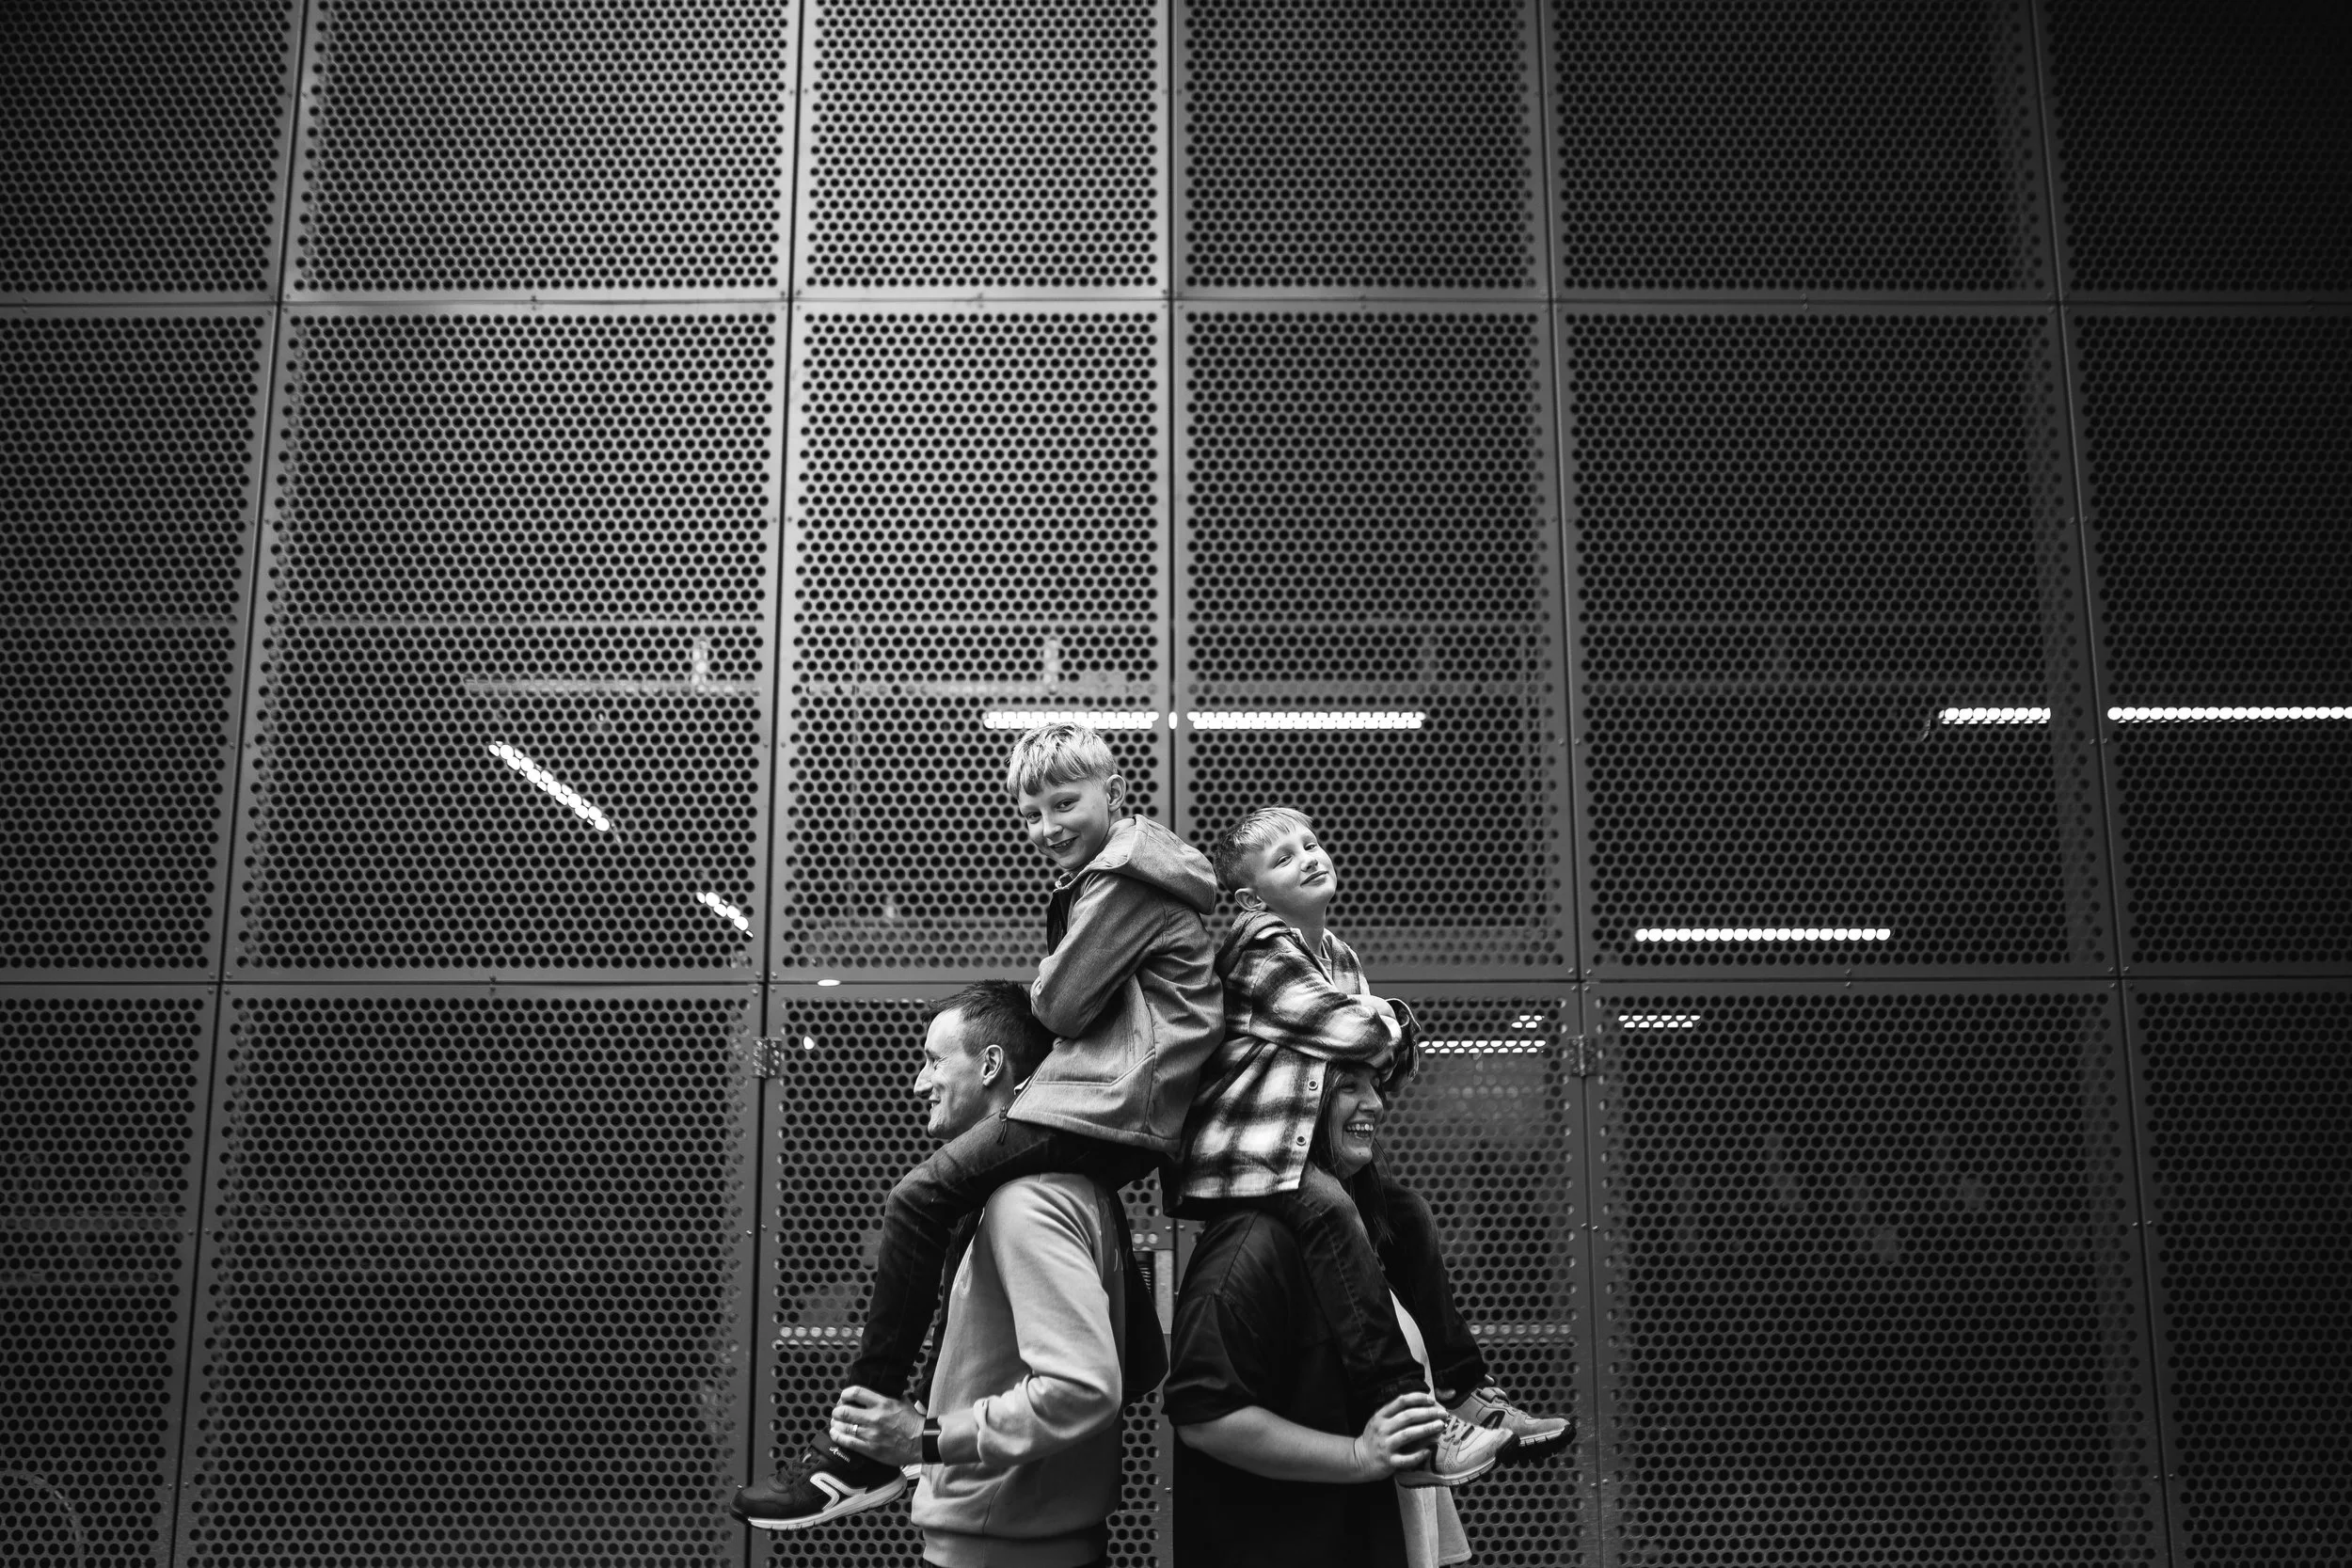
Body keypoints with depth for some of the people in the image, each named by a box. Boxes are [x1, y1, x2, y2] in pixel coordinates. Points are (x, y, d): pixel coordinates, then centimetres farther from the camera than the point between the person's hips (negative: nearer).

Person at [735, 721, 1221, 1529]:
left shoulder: (1125, 877, -9)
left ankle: (860, 1450, -14)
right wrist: (1056, 989, 6)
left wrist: (1044, 985, 8)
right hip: (1122, 1108, 11)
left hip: (1106, 1107, -11)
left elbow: (1059, 1004, -12)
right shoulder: (1132, 868, 23)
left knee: (919, 1200, -13)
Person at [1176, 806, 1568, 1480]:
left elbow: (1387, 1041, 17)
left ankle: (1466, 1393, 13)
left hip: (1306, 1146, 10)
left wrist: (1379, 1023, -5)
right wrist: (1384, 1022, 3)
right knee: (1331, 1209, -31)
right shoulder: (1260, 944, -12)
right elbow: (1354, 1033, -19)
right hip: (1240, 1150, -10)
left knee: (1405, 1212, 7)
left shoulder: (1340, 955, 17)